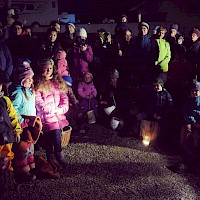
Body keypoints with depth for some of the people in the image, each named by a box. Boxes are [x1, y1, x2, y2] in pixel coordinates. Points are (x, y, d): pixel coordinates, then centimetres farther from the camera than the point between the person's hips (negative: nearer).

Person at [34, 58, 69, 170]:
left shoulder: (58, 82, 15)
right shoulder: (38, 84, -2)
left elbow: (64, 98, 14)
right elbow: (39, 103, -9)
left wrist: (62, 108, -4)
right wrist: (54, 110, -7)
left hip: (58, 114, 5)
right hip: (46, 115, -5)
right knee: (56, 132, -18)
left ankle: (51, 157, 10)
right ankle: (59, 155, 0)